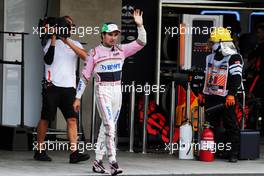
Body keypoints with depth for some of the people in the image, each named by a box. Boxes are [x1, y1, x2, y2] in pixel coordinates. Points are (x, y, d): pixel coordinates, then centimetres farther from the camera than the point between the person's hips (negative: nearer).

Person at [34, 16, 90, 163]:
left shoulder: (75, 44, 14)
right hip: (52, 86, -3)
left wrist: (67, 42, -15)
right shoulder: (51, 42, 6)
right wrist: (54, 39, -14)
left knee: (72, 119, -8)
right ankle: (40, 151, 12)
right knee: (45, 118, 1)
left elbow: (85, 56, -7)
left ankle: (74, 153, -14)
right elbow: (48, 60, -11)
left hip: (69, 87, 3)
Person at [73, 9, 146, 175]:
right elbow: (85, 77, 2)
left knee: (107, 127, 9)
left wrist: (140, 25, -12)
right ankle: (113, 162, -17)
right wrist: (78, 98, 1)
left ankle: (98, 162, 17)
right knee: (110, 126, -14)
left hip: (117, 91, 5)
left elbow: (141, 43, 3)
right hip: (103, 91, -5)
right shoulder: (95, 53, -2)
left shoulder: (121, 50, 8)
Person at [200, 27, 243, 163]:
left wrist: (231, 94, -23)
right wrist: (203, 93, 23)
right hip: (211, 98, 7)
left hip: (226, 99, -7)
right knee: (210, 125, 10)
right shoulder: (211, 58, 16)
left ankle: (233, 154, -3)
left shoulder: (234, 58, -9)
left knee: (231, 126, -5)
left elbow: (236, 78, -16)